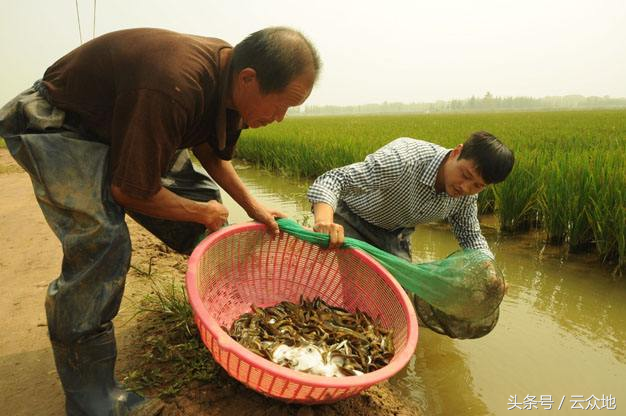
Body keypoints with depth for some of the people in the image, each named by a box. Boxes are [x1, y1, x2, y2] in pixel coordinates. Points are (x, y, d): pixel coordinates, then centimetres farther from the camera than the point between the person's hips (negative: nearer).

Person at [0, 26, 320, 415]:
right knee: (101, 244, -24)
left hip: (124, 122, 8)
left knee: (202, 194, 3)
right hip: (55, 125, -8)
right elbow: (131, 191, -31)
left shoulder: (230, 77, -11)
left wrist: (252, 205, -2)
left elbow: (210, 153, 5)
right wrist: (202, 214, -16)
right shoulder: (173, 90, -40)